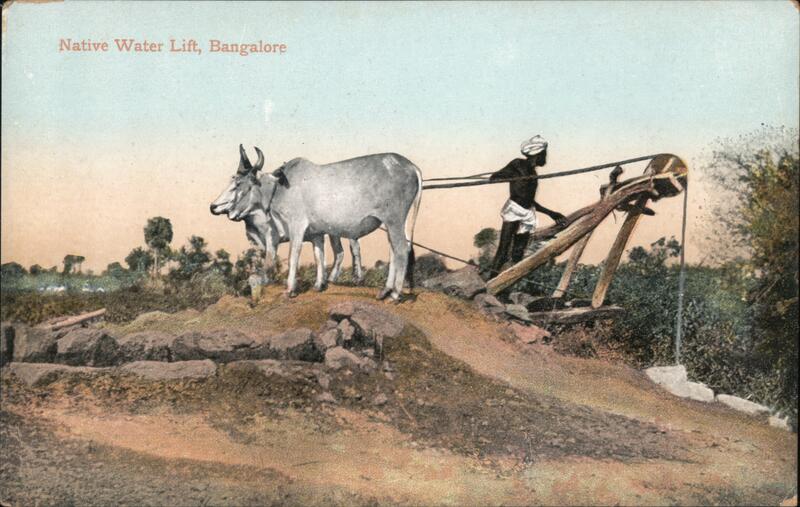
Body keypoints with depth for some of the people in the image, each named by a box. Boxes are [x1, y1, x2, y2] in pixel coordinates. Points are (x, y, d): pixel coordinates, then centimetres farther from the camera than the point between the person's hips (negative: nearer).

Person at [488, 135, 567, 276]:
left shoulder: (532, 173, 20)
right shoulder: (517, 165, -1)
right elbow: (493, 178, -7)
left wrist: (550, 213, 30)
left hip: (527, 214, 8)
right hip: (513, 211, -8)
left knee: (518, 255, 3)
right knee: (503, 251, -14)